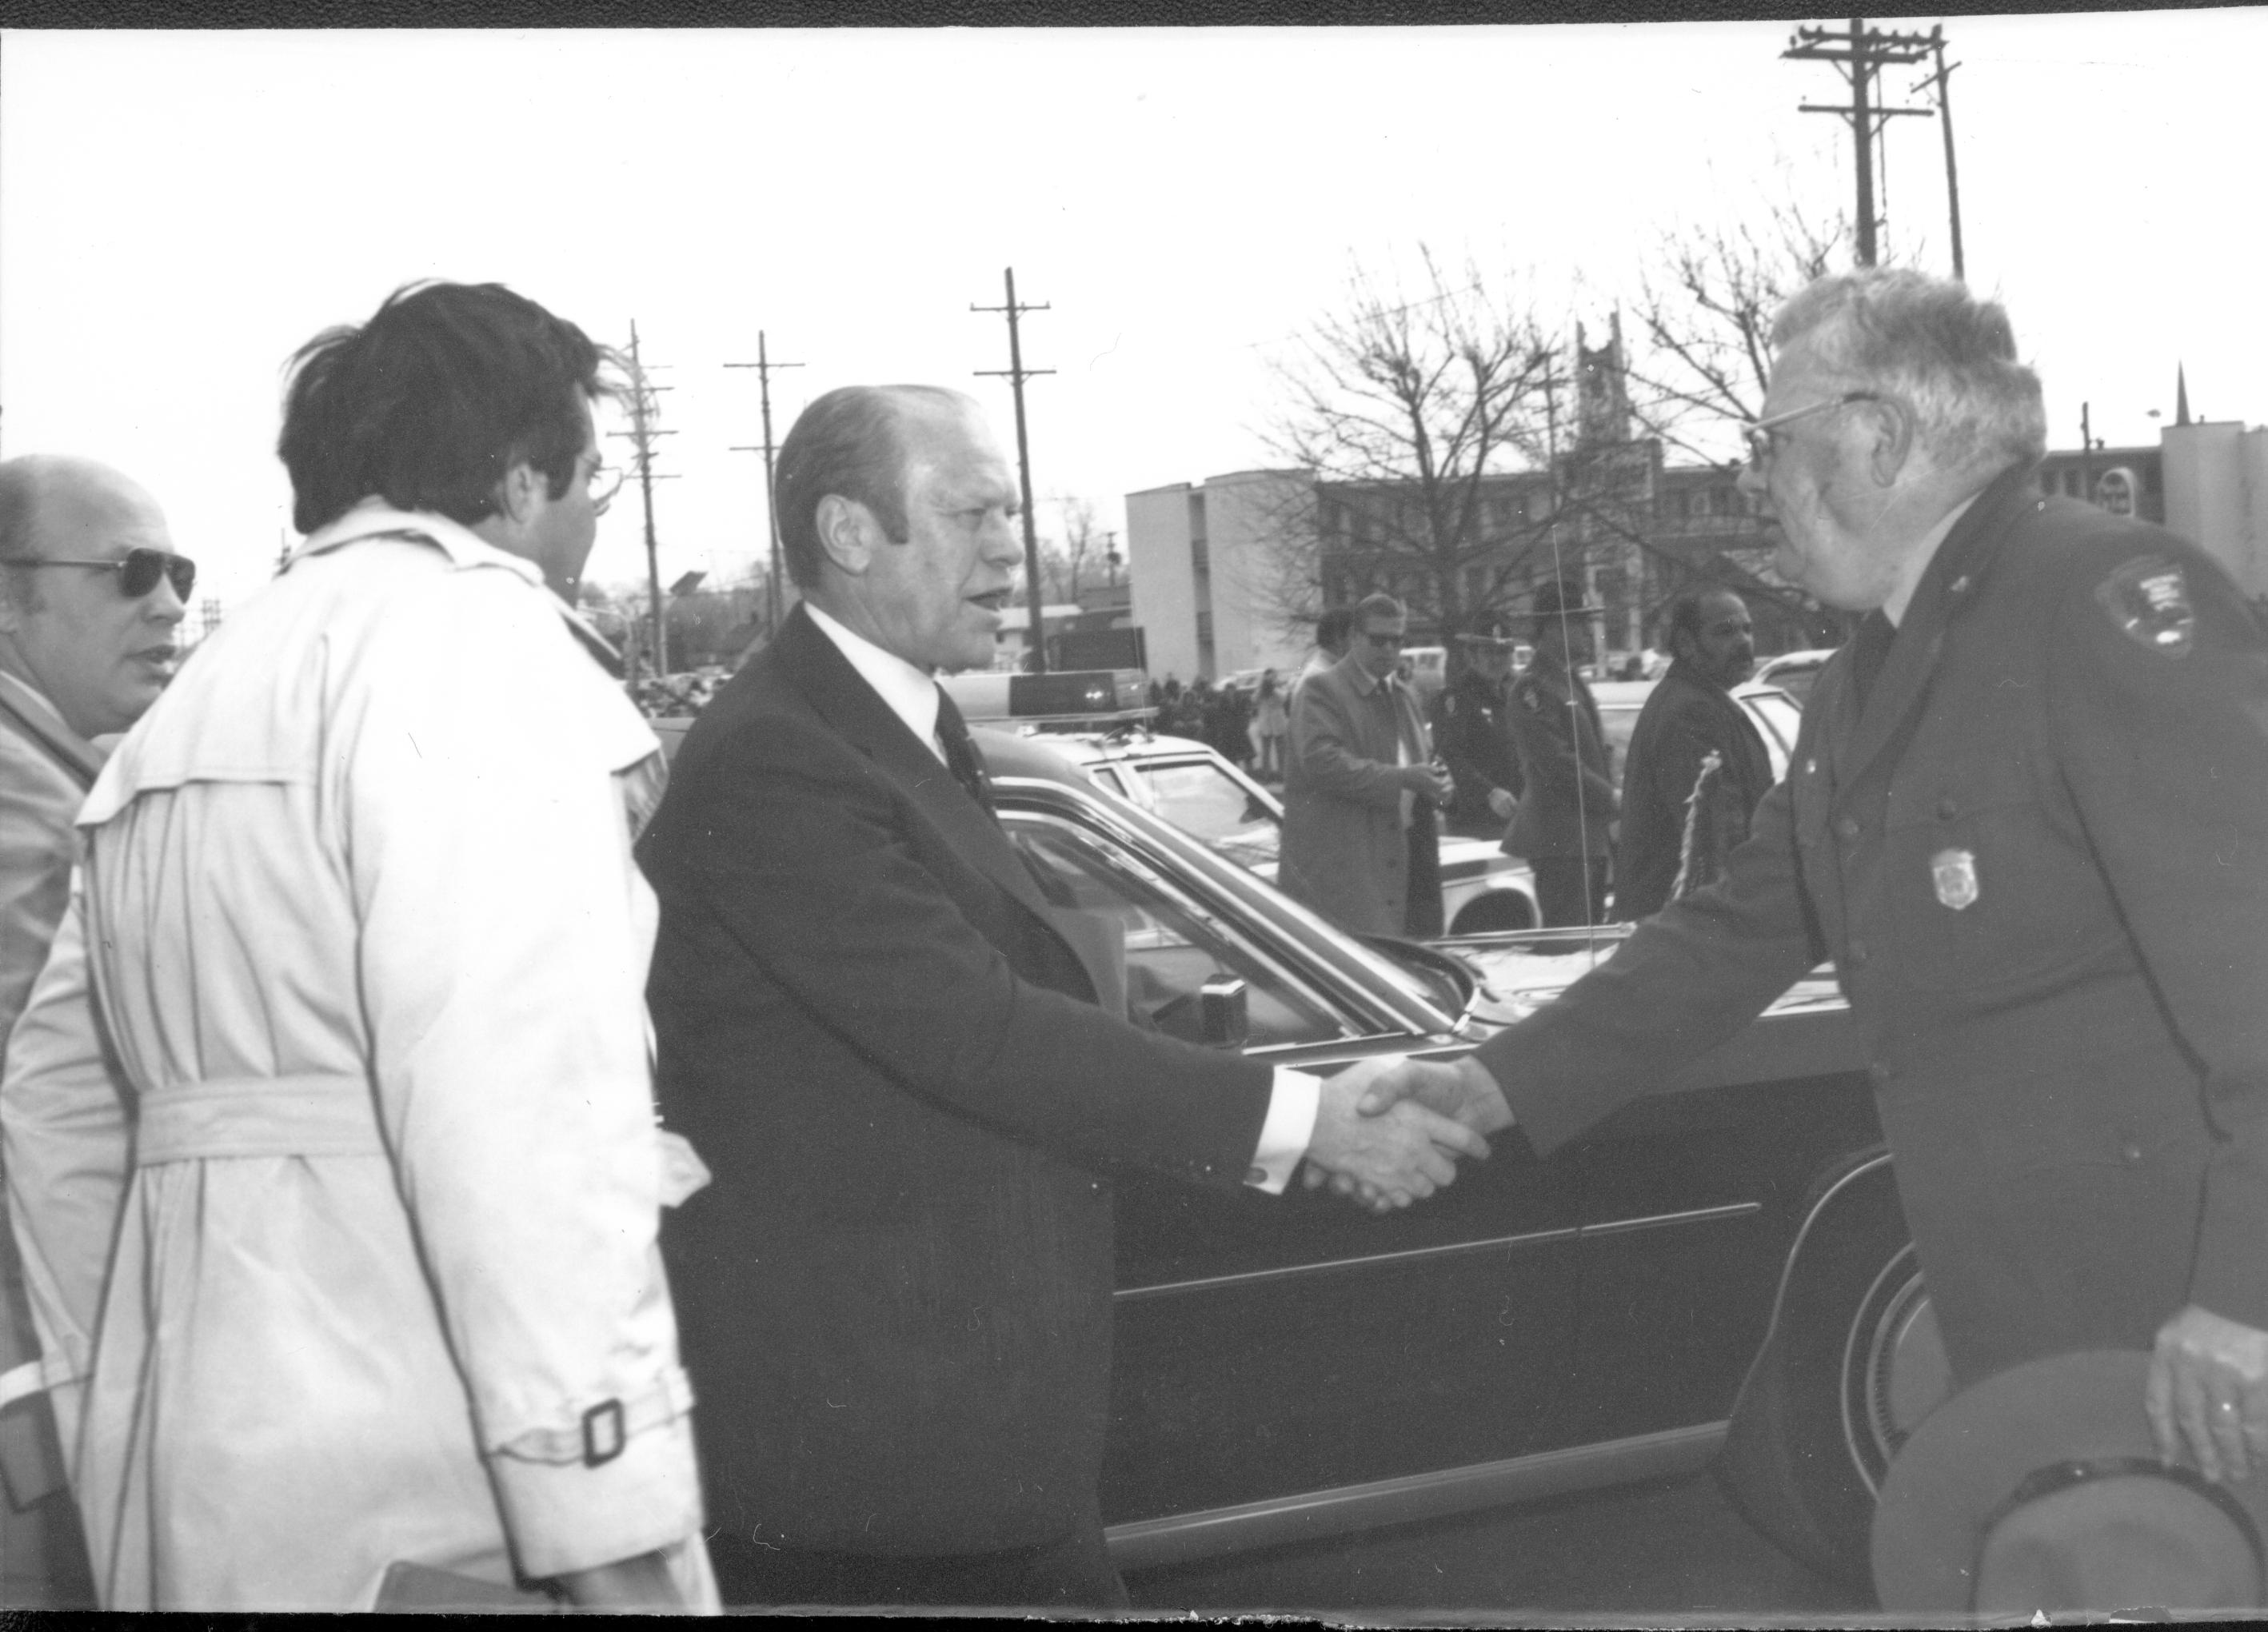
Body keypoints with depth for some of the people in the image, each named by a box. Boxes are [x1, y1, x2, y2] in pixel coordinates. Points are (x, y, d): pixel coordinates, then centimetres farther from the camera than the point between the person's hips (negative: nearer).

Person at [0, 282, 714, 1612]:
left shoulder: (191, 705, 18)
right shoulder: (473, 628, -9)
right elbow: (515, 1096, -21)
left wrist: (124, 1417, 26)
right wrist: (614, 1507, -22)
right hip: (415, 1498, -9)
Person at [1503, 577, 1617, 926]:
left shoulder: (1574, 683, 18)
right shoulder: (1531, 689, -13)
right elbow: (1556, 764, -19)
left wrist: (1610, 795, 7)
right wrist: (1613, 802, -14)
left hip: (1591, 836, 10)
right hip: (1560, 840, -10)